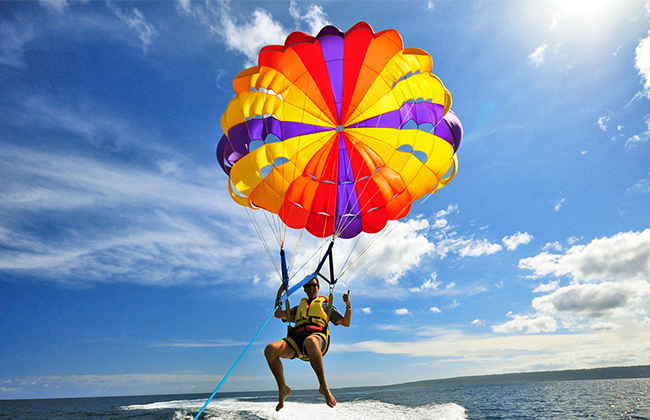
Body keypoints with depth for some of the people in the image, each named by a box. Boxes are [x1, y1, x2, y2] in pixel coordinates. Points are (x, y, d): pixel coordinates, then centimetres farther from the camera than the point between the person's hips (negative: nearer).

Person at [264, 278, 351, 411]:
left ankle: (323, 386, -34)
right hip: (296, 338, 4)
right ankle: (282, 389, -11)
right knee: (270, 350, -27)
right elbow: (278, 314, 30)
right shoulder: (299, 307, 37)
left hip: (317, 336, -3)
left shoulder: (326, 305, 28)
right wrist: (279, 295, 25)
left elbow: (346, 323, 21)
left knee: (311, 342, -44)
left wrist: (348, 305, 6)